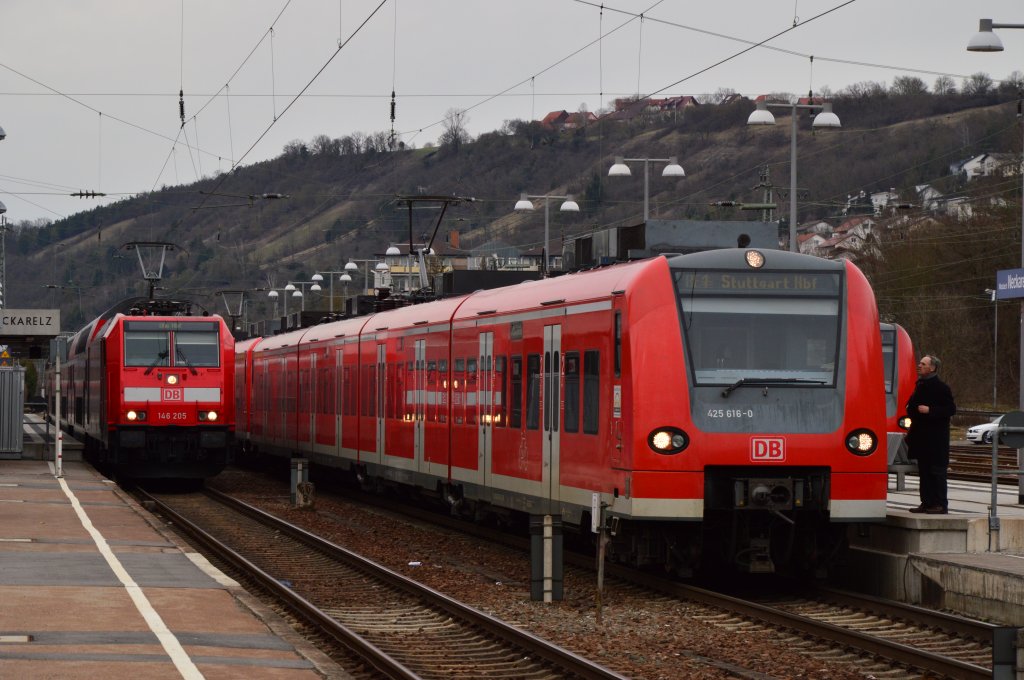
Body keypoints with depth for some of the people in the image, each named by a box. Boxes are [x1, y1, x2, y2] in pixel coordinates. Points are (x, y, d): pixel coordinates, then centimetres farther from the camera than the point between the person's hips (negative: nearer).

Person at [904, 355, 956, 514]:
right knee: (924, 471, 9)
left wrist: (930, 410, -20)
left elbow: (951, 409, -13)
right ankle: (927, 503, 13)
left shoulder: (941, 388, -9)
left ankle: (941, 504, -5)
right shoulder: (920, 386, 16)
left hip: (936, 439, -8)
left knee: (937, 471, -7)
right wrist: (911, 409, 9)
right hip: (922, 437, 8)